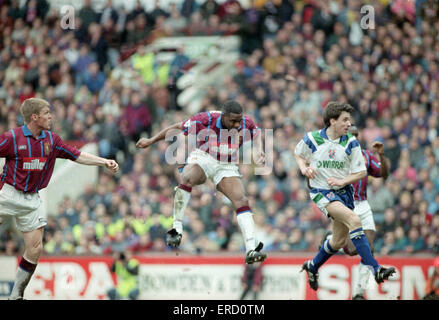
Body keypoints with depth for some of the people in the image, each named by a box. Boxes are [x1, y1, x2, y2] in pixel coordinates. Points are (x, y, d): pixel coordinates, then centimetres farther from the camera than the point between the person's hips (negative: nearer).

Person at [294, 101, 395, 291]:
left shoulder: (351, 142, -4)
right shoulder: (312, 139, -8)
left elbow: (361, 172, -1)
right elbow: (298, 153, 13)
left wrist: (342, 181, -16)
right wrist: (303, 167, -7)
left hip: (344, 192, 5)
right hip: (321, 191, -5)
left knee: (339, 241, 12)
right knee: (354, 220, -27)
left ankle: (312, 267, 41)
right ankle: (374, 269, -31)